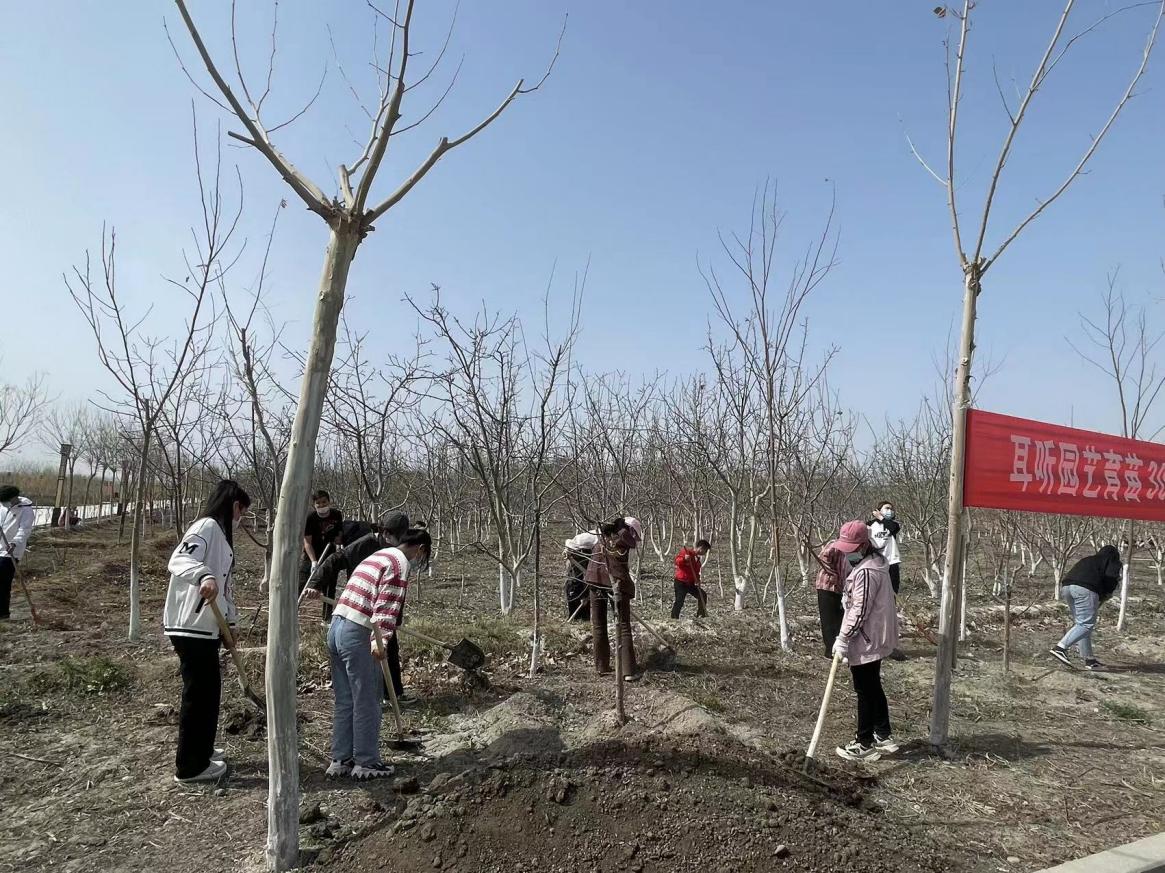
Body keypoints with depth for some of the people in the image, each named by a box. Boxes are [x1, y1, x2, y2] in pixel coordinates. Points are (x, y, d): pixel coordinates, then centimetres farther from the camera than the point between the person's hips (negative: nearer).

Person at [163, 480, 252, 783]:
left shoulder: (220, 532, 17)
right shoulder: (207, 526, -13)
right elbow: (179, 559, -30)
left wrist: (230, 621, 25)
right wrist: (204, 576, -49)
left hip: (205, 627, 10)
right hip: (191, 627, -10)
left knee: (209, 689, 19)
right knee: (199, 693, -2)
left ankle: (200, 750, 34)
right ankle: (189, 767, 9)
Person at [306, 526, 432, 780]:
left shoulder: (378, 556, 22)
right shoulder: (400, 563, -8)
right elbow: (387, 603, -18)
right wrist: (379, 638, -24)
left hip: (336, 627, 9)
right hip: (357, 635, -9)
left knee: (345, 701, 15)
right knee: (367, 701, 1)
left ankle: (340, 760, 21)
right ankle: (366, 763, 10)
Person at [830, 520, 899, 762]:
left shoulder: (865, 572, -24)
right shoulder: (875, 561, 8)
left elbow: (859, 611, -25)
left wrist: (843, 639, -19)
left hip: (866, 642, -10)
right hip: (876, 639, 10)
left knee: (865, 692, 2)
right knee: (873, 688, 20)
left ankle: (864, 745, 13)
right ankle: (883, 737, 31)